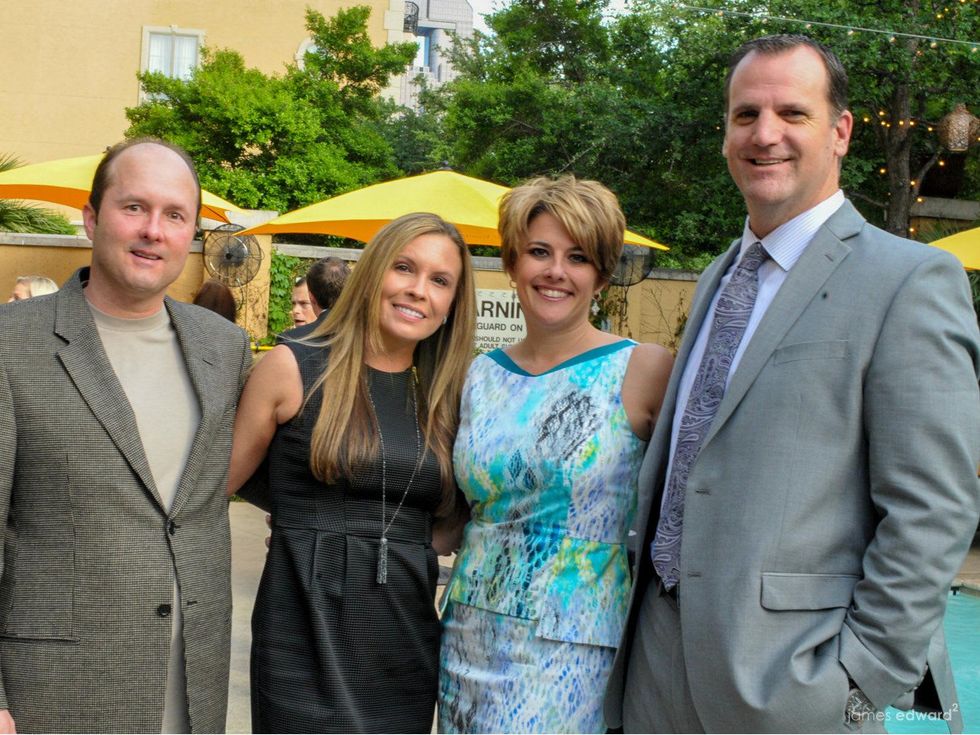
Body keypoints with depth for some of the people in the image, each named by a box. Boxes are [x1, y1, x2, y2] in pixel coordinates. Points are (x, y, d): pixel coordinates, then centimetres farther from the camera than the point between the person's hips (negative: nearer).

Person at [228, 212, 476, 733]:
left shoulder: (442, 396, 8)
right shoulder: (293, 367, -4)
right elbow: (220, 481, 2)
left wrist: (390, 537, 3)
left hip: (407, 647, 4)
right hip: (306, 645, -4)